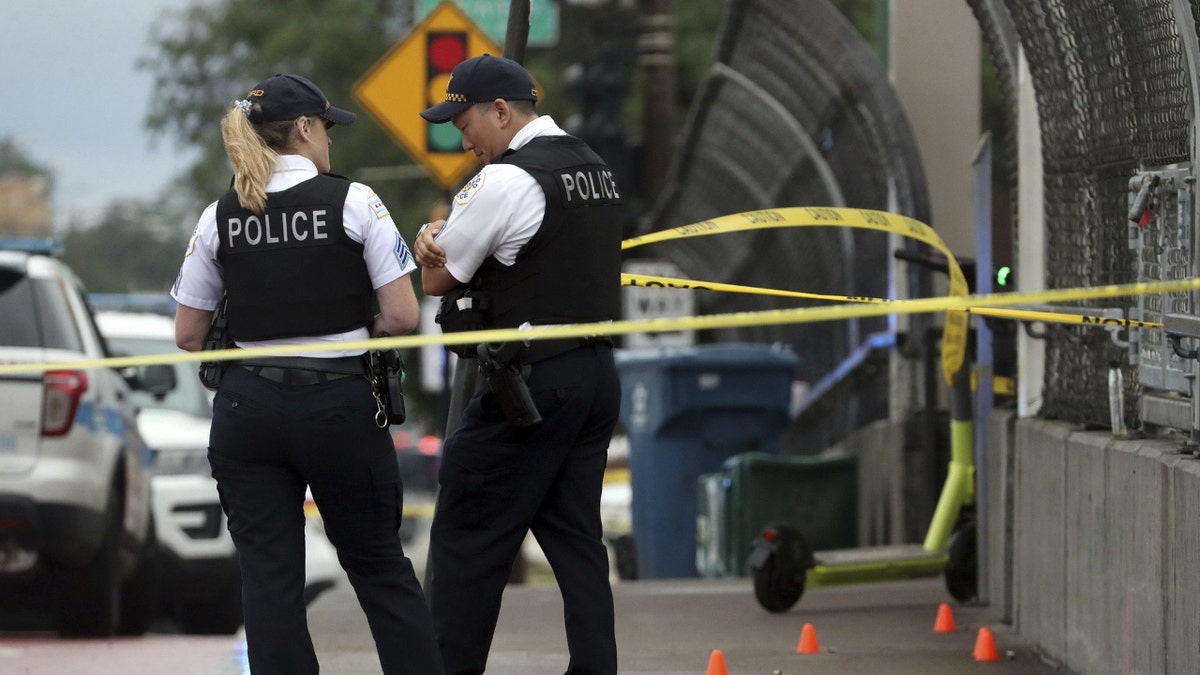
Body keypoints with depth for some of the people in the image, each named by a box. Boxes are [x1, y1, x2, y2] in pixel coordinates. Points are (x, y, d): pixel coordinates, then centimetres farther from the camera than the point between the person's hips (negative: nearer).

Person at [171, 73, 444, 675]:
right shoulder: (352, 201, -5)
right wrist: (349, 335, 10)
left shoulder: (219, 218, 3)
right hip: (341, 403, -2)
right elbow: (403, 316, -9)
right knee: (378, 564, 12)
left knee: (268, 576, 3)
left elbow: (188, 335, 6)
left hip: (248, 410, 2)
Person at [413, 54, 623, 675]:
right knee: (576, 537, 10)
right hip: (597, 373, 9)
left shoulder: (505, 180, -13)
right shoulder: (591, 166, 15)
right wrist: (441, 241, 1)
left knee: (467, 541, -3)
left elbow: (434, 280, -6)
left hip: (531, 382, -9)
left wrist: (429, 243, 13)